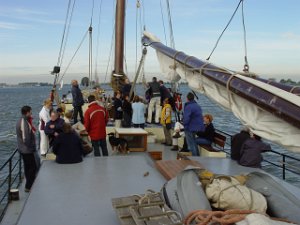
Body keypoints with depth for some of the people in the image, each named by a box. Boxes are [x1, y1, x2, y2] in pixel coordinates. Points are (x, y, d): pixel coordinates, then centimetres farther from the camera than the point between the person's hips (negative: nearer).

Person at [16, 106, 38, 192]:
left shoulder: (20, 121, 8)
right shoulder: (24, 123, -24)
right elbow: (26, 139, -26)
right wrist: (31, 147, -15)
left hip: (22, 149, 10)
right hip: (27, 150, -10)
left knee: (28, 167, 20)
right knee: (33, 168, -1)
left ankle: (29, 184, 32)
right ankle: (28, 187, 5)